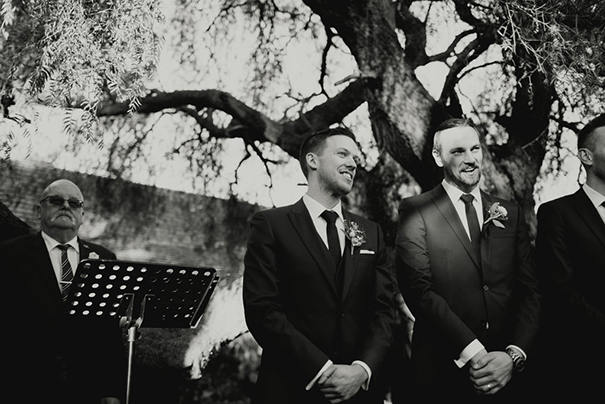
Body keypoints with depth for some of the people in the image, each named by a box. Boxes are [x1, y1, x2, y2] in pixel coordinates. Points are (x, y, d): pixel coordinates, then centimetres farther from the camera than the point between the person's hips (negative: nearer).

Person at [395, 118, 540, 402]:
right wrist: (472, 353, -18)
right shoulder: (415, 211, -3)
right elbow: (419, 290, -12)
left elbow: (530, 291, 4)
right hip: (441, 374, -3)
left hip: (505, 375, 3)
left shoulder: (510, 213, 9)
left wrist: (515, 355, -10)